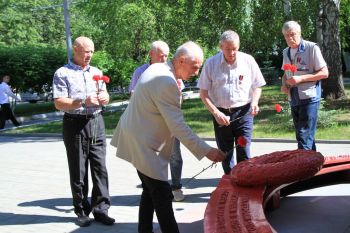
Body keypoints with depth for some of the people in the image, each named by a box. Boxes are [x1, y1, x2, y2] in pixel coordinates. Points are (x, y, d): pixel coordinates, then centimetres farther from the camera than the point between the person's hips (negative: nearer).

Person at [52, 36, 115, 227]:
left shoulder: (96, 72, 15)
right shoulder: (63, 73, -2)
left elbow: (105, 96, 21)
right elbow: (59, 103, -11)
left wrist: (104, 97, -3)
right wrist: (83, 102, -23)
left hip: (96, 123, 4)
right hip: (75, 125, -4)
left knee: (100, 168, 1)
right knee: (78, 171, 4)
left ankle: (100, 209, 8)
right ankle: (82, 211, 15)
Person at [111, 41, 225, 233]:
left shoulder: (157, 68, 6)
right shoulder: (167, 82, -24)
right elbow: (178, 126, -25)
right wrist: (206, 151, -23)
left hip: (138, 139, 10)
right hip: (144, 145, -10)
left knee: (150, 190, 18)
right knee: (162, 196, -7)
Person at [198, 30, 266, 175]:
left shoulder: (248, 60, -3)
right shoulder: (211, 63, -4)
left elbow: (257, 86, 8)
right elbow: (203, 93, -1)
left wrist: (254, 102, -11)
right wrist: (216, 113, -12)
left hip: (243, 112, -1)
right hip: (221, 114, 1)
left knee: (244, 152, -4)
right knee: (225, 152, 11)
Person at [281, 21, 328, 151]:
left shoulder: (312, 48, -8)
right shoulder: (286, 52, 11)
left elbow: (324, 73, -10)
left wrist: (301, 78, -19)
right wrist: (284, 84, 1)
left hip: (309, 98, -7)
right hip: (293, 99, 7)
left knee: (304, 136, -10)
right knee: (301, 135, 12)